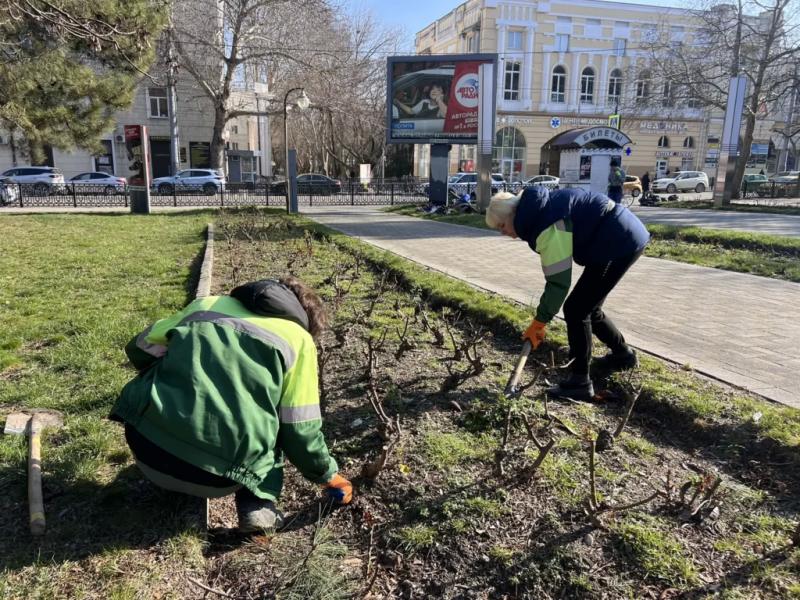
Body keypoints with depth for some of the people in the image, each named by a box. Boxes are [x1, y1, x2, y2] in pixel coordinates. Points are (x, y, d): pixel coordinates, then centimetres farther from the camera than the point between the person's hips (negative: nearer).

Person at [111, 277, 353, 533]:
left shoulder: (208, 303, 17)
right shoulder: (299, 339, 8)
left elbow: (140, 348, 24)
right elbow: (299, 429, 6)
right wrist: (327, 474, 23)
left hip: (146, 445, 5)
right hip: (216, 475, -4)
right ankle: (257, 504, 7)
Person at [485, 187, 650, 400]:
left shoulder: (545, 223, -23)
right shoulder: (539, 213, 8)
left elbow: (559, 280, -22)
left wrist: (539, 321, -14)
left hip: (619, 241, -10)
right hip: (625, 237, 10)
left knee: (576, 309, -8)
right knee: (588, 307, 19)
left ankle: (580, 382, -1)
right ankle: (623, 354, 40)